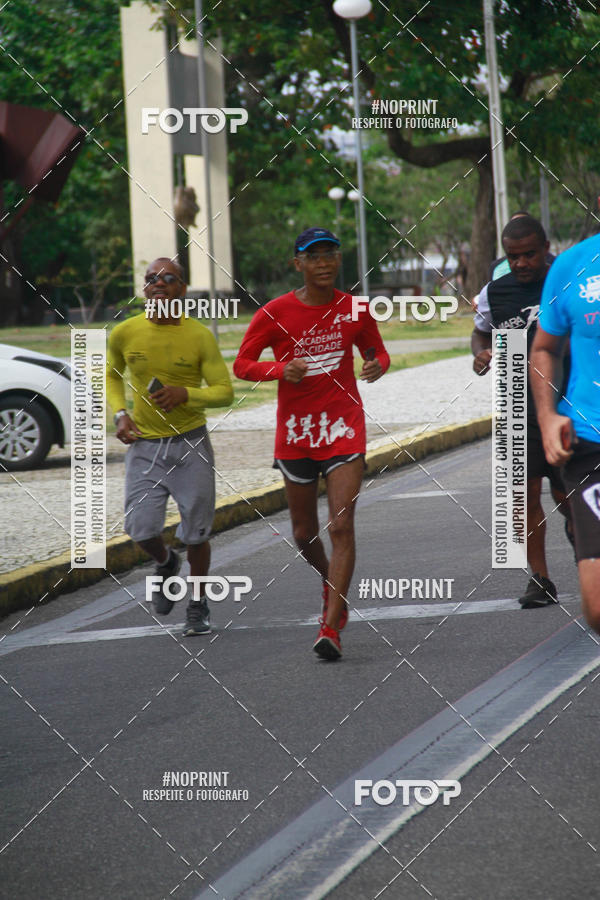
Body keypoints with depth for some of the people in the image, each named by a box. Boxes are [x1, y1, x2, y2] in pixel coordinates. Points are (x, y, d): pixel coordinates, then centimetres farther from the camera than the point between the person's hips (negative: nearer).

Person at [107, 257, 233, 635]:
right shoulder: (124, 334, -2)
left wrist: (185, 394, -21)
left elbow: (225, 392, -5)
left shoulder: (200, 336, -7)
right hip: (144, 444, 1)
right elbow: (112, 376, 18)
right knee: (142, 528, -12)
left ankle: (199, 605, 25)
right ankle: (166, 563, 24)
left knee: (196, 532, 3)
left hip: (191, 443, -1)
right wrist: (119, 414, 2)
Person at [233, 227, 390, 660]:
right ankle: (332, 583, 44)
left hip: (345, 428, -1)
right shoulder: (275, 314, -4)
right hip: (296, 431, 1)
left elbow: (378, 351, 17)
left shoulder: (355, 311, 1)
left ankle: (331, 629, -15)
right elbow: (241, 365, 0)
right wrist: (281, 370, -19)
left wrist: (377, 365, -8)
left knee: (342, 526, -13)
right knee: (305, 533, 12)